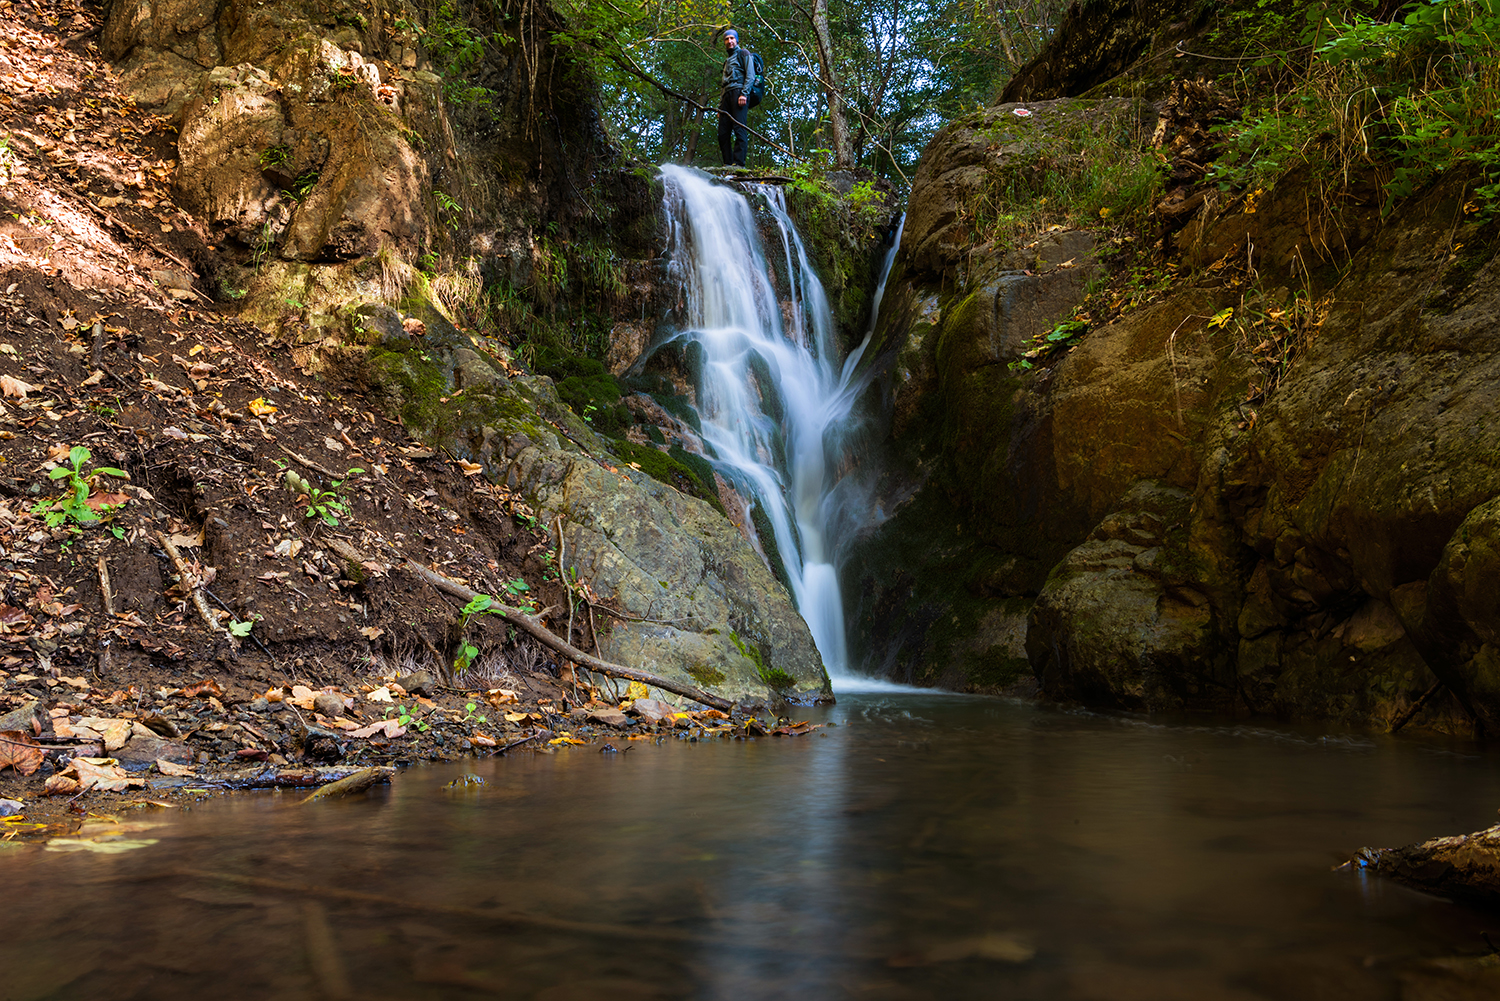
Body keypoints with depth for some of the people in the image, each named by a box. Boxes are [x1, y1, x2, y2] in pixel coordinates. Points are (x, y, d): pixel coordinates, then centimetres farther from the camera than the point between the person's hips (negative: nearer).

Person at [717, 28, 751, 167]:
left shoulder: (743, 54, 13)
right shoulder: (727, 60, 34)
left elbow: (750, 75, -2)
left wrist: (744, 93, -16)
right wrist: (720, 106, 19)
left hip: (739, 93, -8)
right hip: (726, 96, 8)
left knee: (739, 129, -18)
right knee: (723, 133, -4)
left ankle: (738, 163, -26)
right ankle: (728, 163, -7)